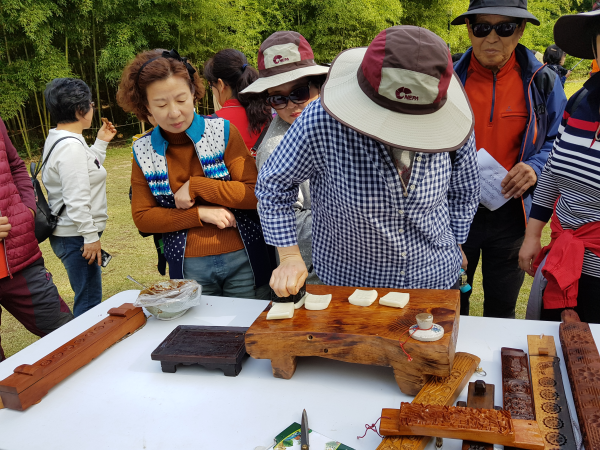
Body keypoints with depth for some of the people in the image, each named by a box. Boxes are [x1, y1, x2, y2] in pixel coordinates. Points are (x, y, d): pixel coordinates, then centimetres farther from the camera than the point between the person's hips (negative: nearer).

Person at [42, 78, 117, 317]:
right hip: (76, 238, -10)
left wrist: (101, 143, 21)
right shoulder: (71, 146, -20)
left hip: (69, 235, 10)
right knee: (89, 302, -3)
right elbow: (76, 198, -24)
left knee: (86, 298, 20)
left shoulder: (58, 140, 12)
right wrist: (91, 236, -20)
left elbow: (85, 172, 21)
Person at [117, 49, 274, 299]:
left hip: (241, 260, -1)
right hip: (188, 268, 1)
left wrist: (196, 186, -14)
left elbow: (255, 194, -10)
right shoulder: (143, 151, 2)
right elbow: (142, 218, 1)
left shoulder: (223, 132, -4)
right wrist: (200, 213, -11)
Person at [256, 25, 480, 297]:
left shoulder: (451, 128, -19)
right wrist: (290, 257, -14)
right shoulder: (322, 122, -28)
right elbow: (273, 184, -11)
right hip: (345, 283, -2)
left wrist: (453, 245, 11)